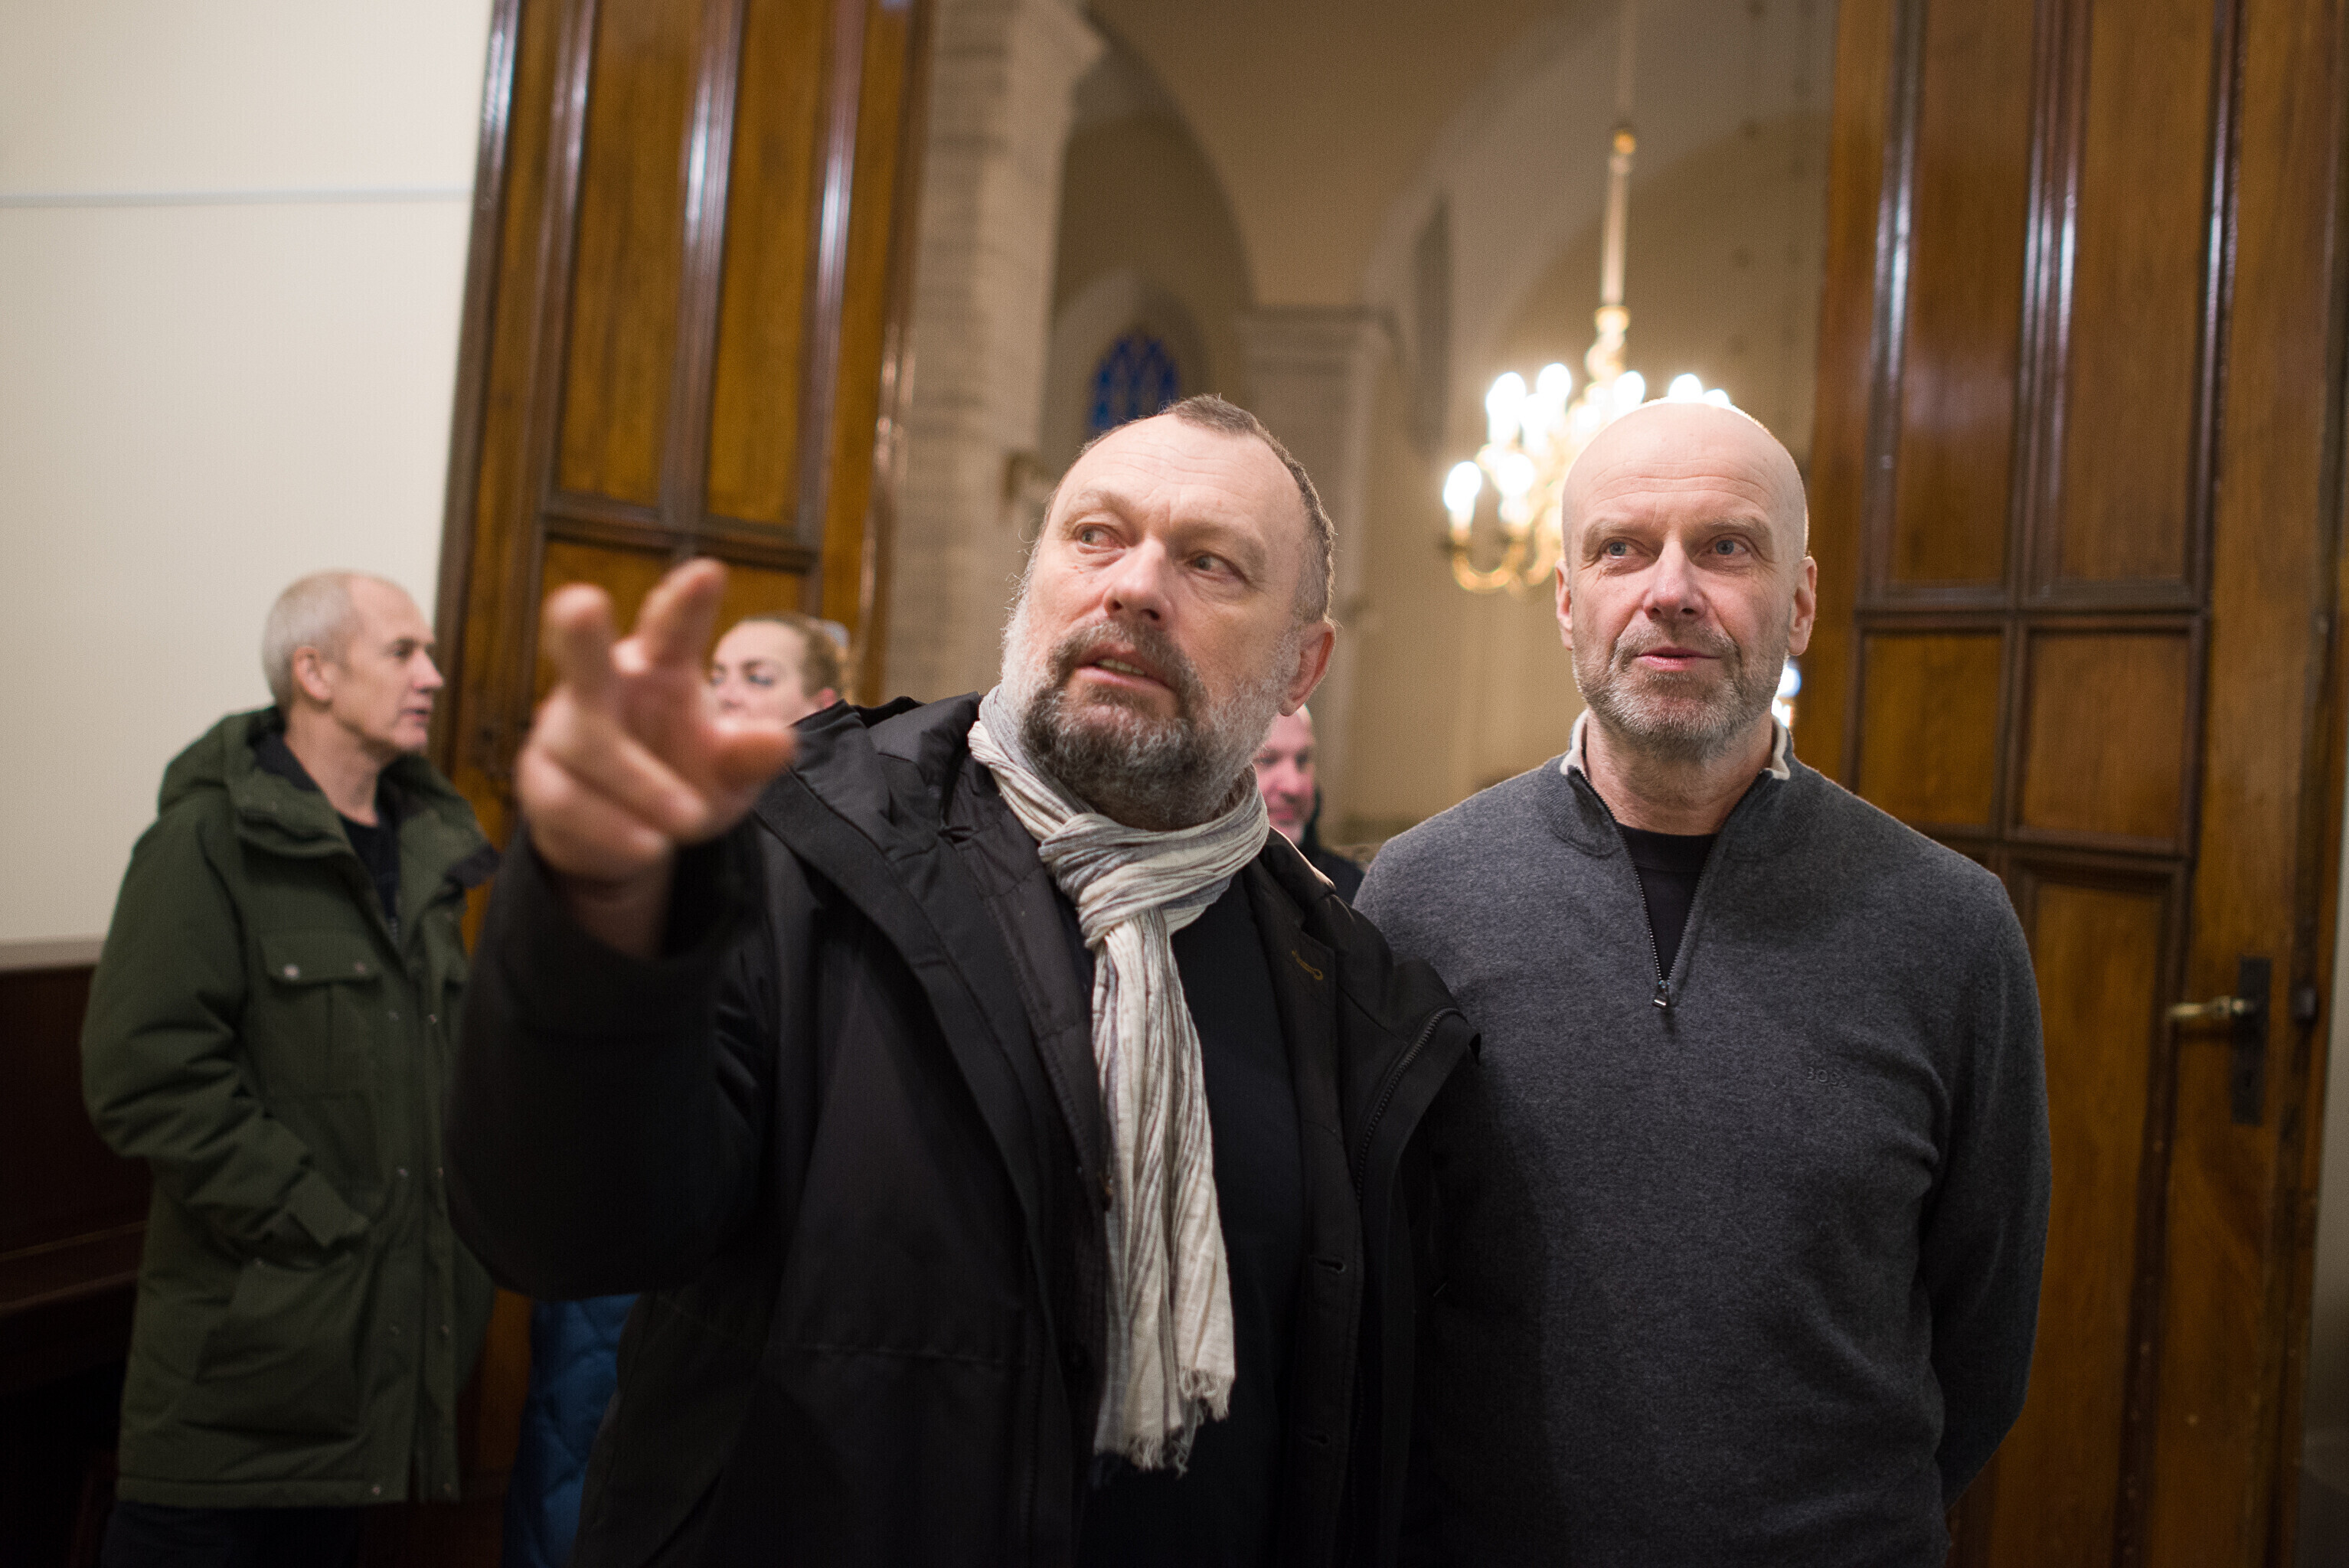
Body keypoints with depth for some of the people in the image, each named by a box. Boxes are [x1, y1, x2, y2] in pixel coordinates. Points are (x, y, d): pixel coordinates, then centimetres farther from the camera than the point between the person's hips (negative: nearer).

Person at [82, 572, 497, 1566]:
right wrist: (310, 1222, -18)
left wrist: (455, 1208, 9)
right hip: (249, 1331, -6)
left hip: (397, 1324, 6)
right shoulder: (210, 842, -10)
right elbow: (146, 1073, -18)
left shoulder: (427, 849, 11)